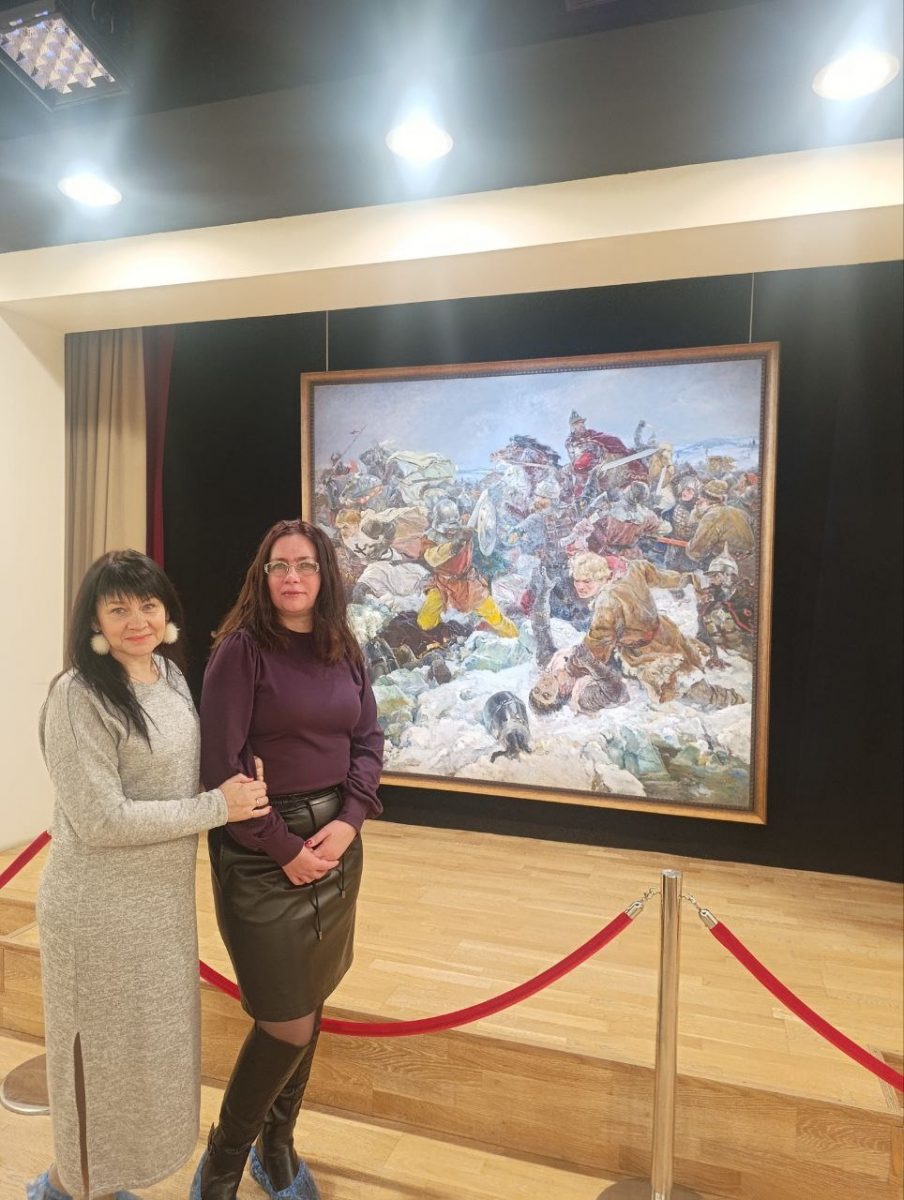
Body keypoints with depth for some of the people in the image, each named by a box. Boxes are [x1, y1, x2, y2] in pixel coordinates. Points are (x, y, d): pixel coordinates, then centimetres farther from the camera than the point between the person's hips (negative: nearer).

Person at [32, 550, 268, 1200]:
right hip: (102, 912, -7)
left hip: (165, 900, 7)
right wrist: (218, 807, -20)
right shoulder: (78, 695, -21)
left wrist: (238, 787, -2)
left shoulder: (172, 677, 2)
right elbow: (101, 820, -24)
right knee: (105, 1054, 12)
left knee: (149, 1048, 21)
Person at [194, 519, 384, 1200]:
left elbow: (369, 741, 6)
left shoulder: (345, 651, 5)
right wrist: (284, 848, -14)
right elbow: (221, 764, -15)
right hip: (262, 855, -5)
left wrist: (348, 823, -8)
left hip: (336, 845, 6)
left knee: (310, 1006, 16)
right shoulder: (242, 648, -12)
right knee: (287, 1026, 1)